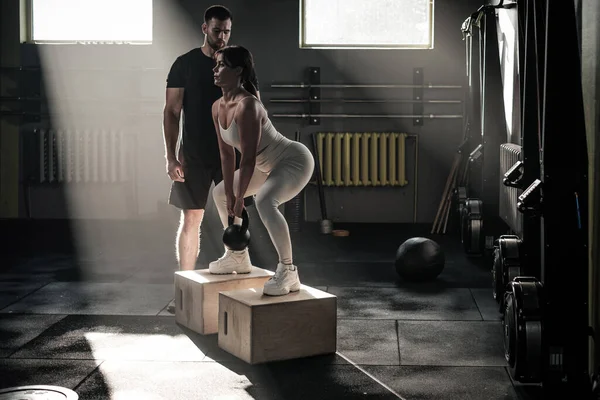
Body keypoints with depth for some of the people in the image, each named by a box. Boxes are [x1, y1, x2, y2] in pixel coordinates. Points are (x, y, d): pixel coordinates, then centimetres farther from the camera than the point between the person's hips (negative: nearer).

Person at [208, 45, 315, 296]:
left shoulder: (247, 106, -30)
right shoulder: (218, 107, -3)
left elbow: (248, 158, -29)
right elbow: (226, 154, 2)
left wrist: (239, 200, -22)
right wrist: (230, 195, 0)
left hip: (295, 161, -10)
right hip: (271, 165, 10)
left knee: (264, 202, -36)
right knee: (220, 193, 19)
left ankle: (288, 272, -25)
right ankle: (238, 257, 32)